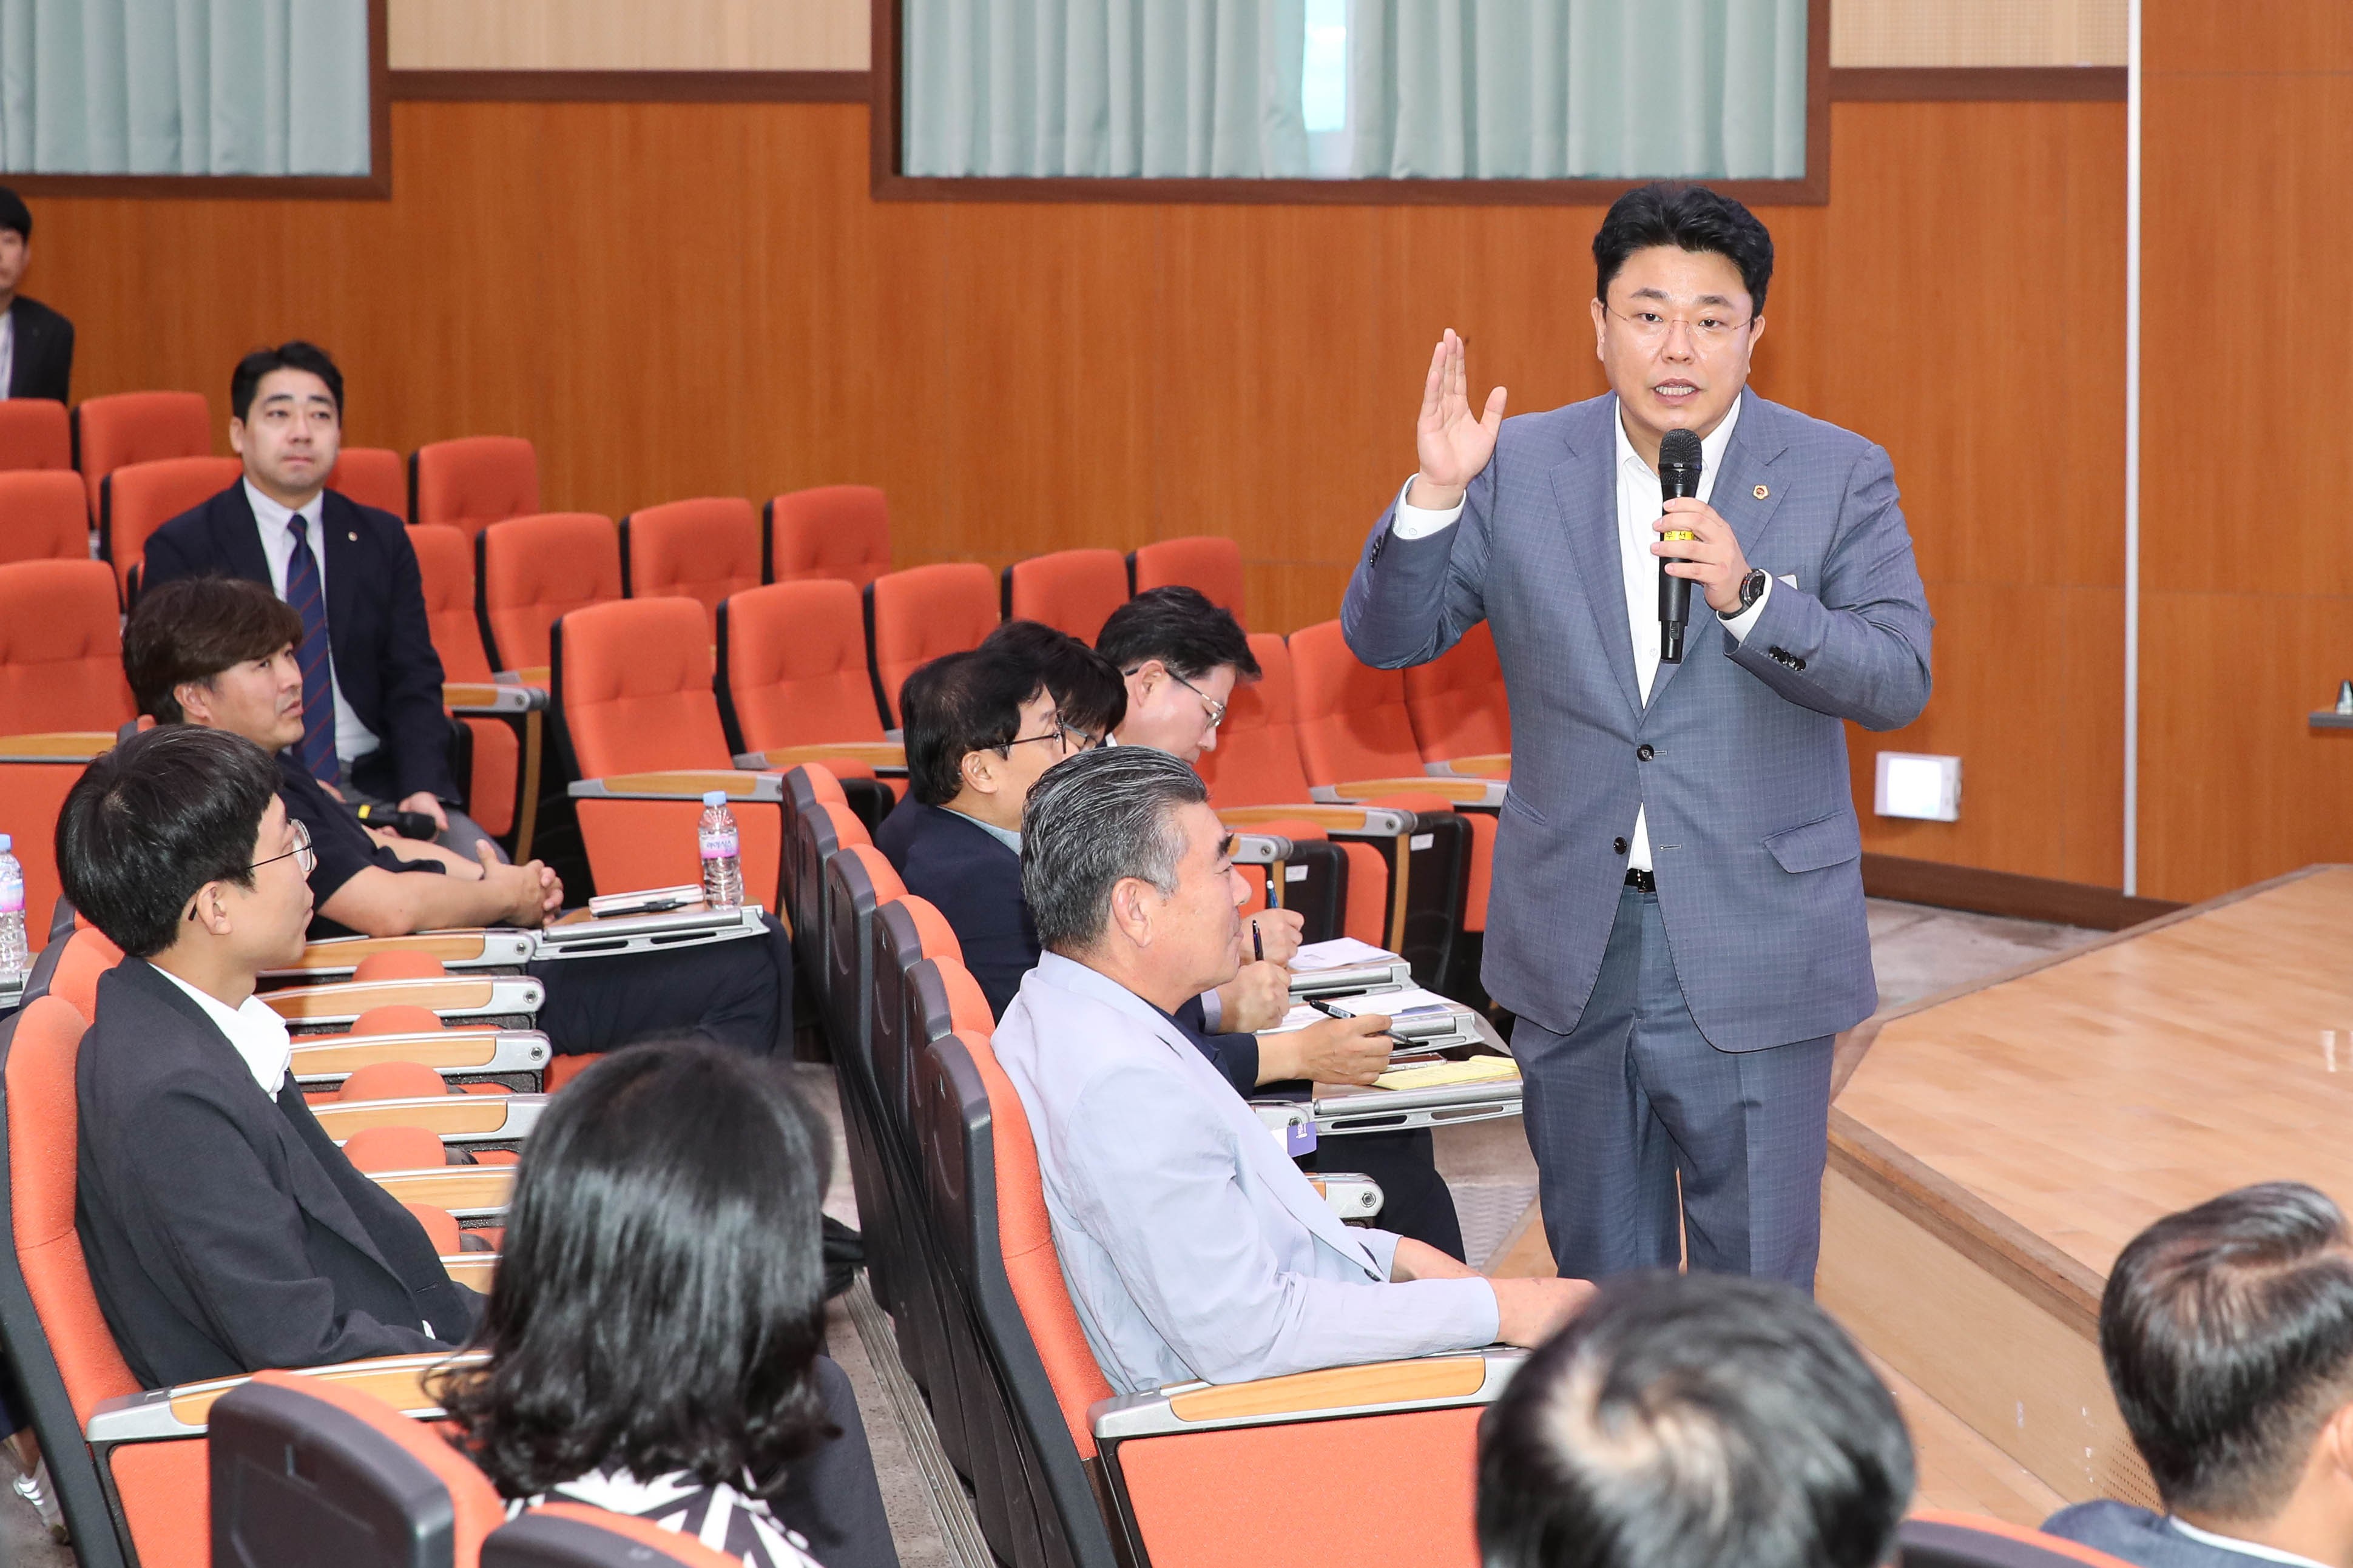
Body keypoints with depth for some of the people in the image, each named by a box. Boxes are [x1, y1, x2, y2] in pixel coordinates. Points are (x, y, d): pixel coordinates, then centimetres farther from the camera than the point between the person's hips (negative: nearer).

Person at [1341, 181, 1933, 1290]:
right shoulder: (1521, 469, 2)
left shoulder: (1838, 478, -3)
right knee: (1599, 1284, 14)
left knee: (1756, 1288, 2)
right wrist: (1435, 492, -17)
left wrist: (1748, 596, -27)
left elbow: (1899, 682, -11)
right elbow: (1384, 638, 0)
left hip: (1754, 951, -2)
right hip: (1572, 948, 2)